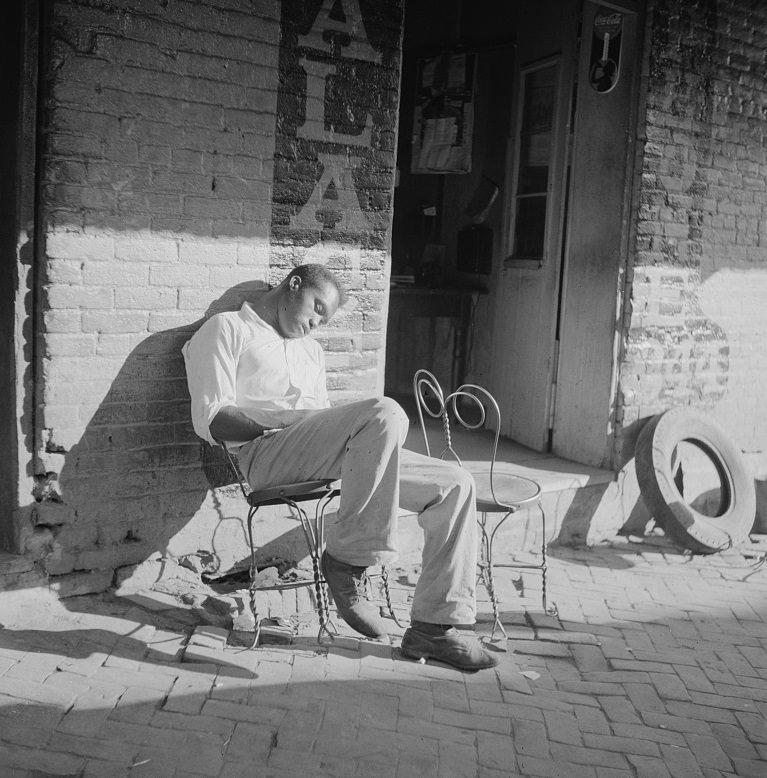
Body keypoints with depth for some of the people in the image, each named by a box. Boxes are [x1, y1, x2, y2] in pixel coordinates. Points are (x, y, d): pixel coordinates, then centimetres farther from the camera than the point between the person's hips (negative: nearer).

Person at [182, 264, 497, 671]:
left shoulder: (310, 350, 34)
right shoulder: (227, 329, 11)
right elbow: (211, 420, -3)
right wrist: (279, 424, -14)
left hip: (319, 454, 7)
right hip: (266, 452, -7)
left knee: (456, 484, -5)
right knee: (384, 412, -33)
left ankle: (434, 625, -3)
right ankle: (346, 560, -22)